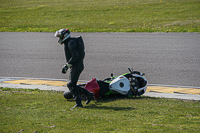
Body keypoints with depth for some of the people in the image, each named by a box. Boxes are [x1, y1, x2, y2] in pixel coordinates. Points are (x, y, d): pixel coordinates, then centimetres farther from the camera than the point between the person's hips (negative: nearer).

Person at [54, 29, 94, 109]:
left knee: (71, 85, -10)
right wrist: (66, 66, 20)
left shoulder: (71, 43, -14)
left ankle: (78, 103, -10)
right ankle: (89, 94, 13)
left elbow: (75, 55, -24)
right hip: (75, 66, 10)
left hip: (76, 66, -10)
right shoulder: (68, 43, 18)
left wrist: (67, 65, -21)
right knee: (71, 85, 11)